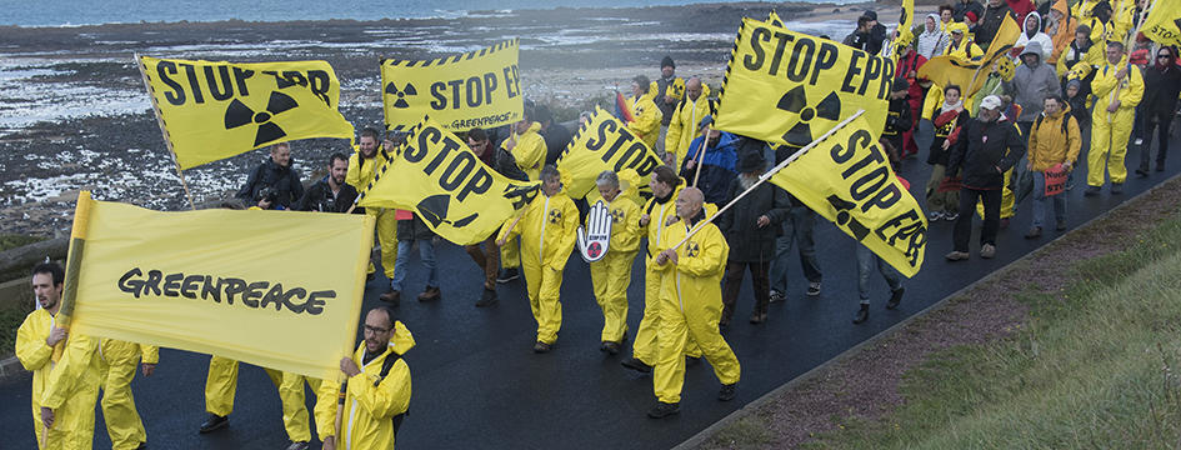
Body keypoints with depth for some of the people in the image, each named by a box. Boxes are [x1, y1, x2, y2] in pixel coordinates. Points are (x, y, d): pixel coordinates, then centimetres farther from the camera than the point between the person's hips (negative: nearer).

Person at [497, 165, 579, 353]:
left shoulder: (566, 203, -5)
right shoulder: (532, 199, 1)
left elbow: (570, 234, -5)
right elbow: (517, 219, 4)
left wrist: (558, 260, -10)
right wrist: (504, 236, -14)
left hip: (553, 258, -3)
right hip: (530, 257, 3)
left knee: (548, 296, -7)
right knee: (534, 295, 13)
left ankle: (546, 337, 0)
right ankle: (544, 325, 34)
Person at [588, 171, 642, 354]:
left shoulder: (630, 206, -5)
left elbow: (631, 232, -9)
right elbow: (589, 225, 20)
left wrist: (610, 242, -19)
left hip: (620, 256, -6)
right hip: (598, 256, 6)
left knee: (615, 297, -11)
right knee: (601, 296, 8)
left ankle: (613, 337, -8)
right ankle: (620, 330, 24)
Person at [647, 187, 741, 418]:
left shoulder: (710, 232, -10)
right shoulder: (671, 230, 9)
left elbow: (711, 264, -21)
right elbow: (659, 258, 15)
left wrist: (679, 260, -22)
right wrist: (661, 260, -9)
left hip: (701, 302, -5)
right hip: (672, 300, 5)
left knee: (710, 343, 10)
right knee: (669, 346, -2)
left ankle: (731, 377, 38)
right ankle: (668, 399, 3)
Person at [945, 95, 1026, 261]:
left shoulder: (1006, 128, -2)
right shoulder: (971, 125, 7)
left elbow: (1019, 148, -1)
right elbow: (959, 149, 13)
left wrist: (1004, 165, -11)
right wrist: (951, 171, 12)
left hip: (993, 180, -2)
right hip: (970, 179, 2)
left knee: (992, 215, 10)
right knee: (964, 213, -3)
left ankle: (989, 244, 30)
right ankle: (960, 249, 1)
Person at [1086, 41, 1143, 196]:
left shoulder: (1132, 70, 3)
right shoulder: (1102, 70, 10)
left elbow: (1137, 93, -4)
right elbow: (1097, 90, -5)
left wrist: (1120, 103, -14)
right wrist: (1116, 77, -10)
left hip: (1122, 117, -2)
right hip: (1101, 115, 2)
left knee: (1118, 151, 4)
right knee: (1097, 149, -6)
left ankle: (1117, 181, 22)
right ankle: (1094, 182, 2)